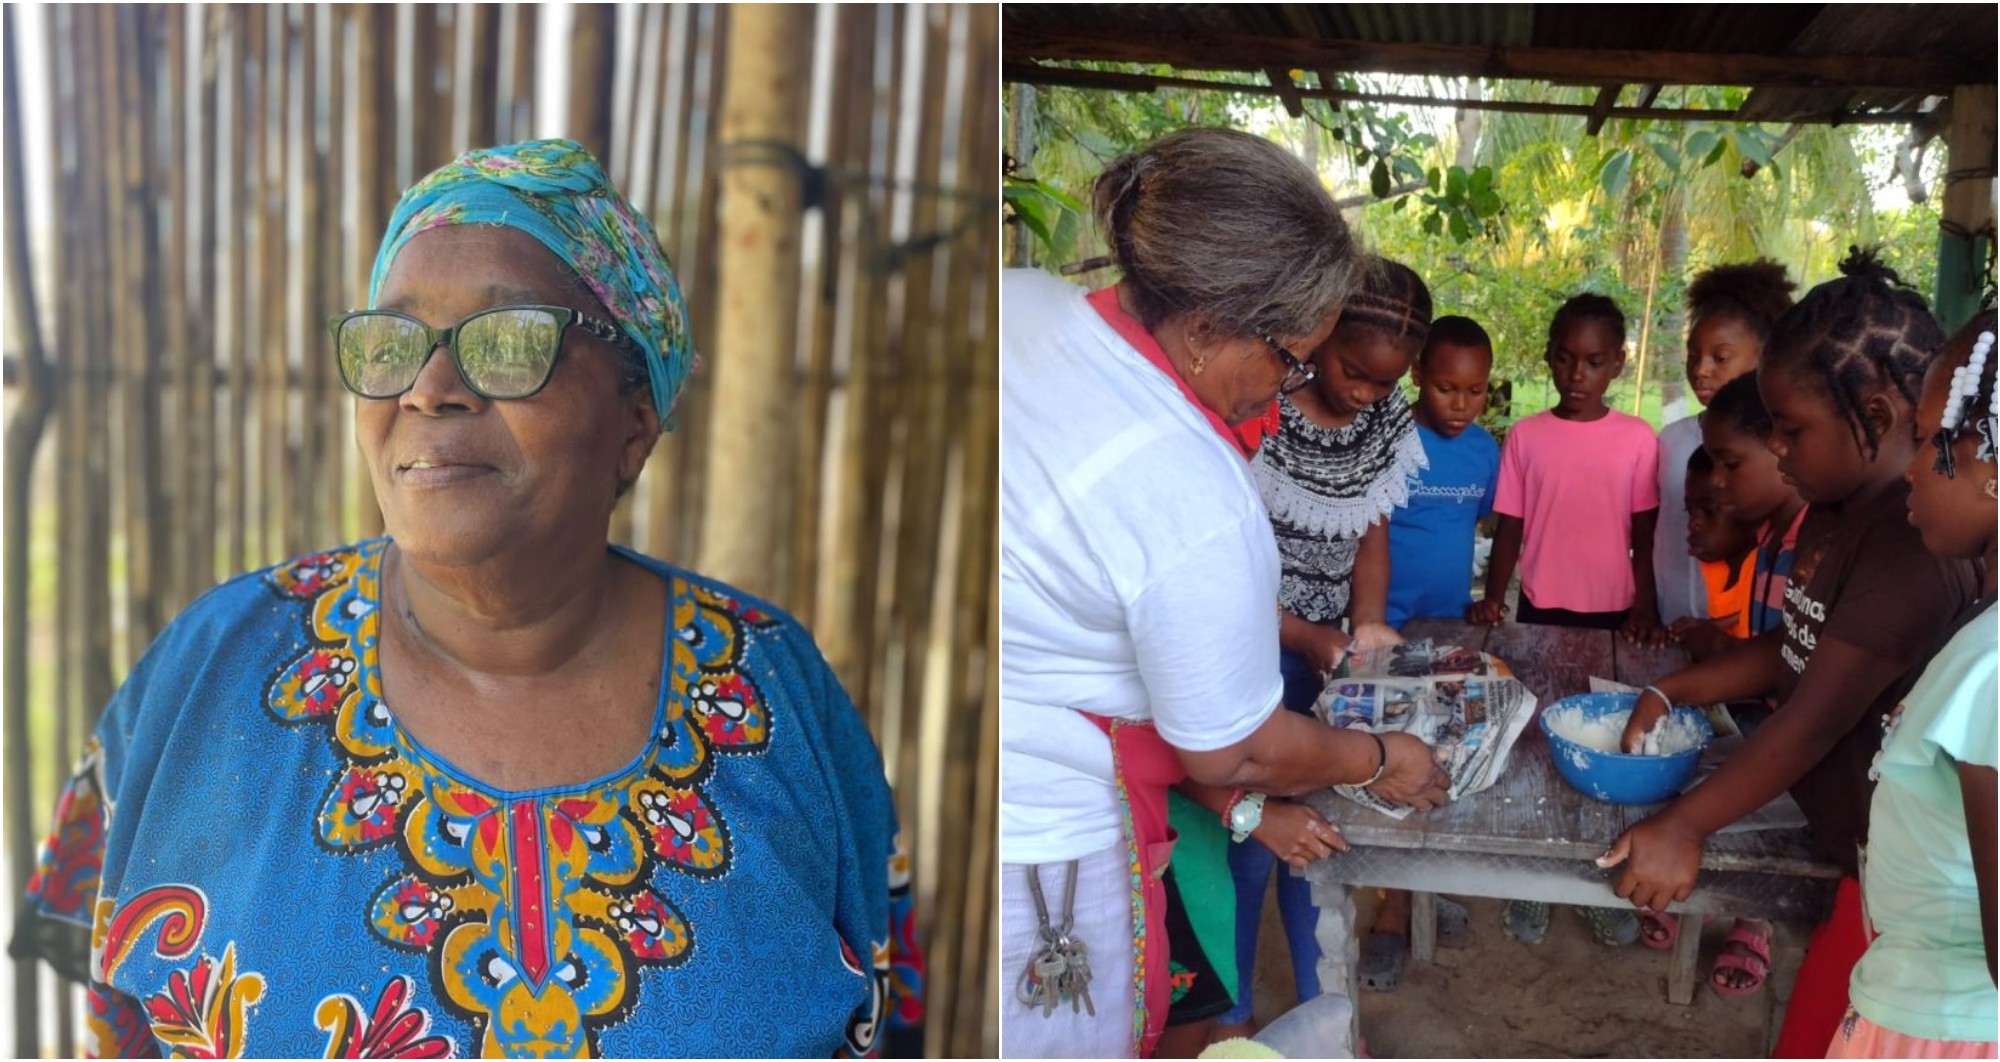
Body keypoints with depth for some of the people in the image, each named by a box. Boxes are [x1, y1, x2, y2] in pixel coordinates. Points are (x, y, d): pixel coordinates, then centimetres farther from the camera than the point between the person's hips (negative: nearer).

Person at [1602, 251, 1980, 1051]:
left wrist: (1686, 825, -20)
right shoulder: (1836, 513, 5)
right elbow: (1795, 650, 15)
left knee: (1817, 1040, 3)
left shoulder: (1918, 541, -27)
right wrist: (1669, 692, 5)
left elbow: (1817, 718, -26)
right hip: (1838, 840, 9)